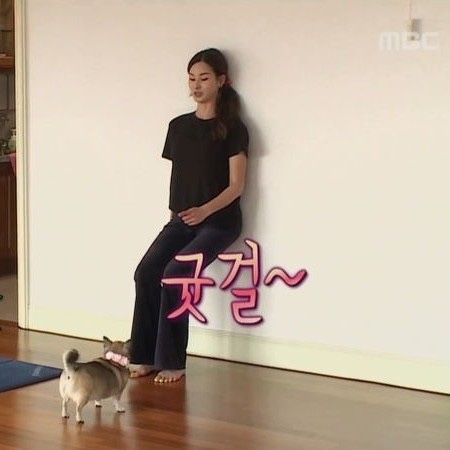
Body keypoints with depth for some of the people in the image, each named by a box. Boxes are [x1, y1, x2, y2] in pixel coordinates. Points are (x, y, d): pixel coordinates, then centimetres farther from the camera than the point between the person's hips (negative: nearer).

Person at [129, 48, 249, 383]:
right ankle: (145, 357, -9)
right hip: (181, 220, 6)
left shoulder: (232, 128, -6)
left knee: (175, 273, -25)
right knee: (146, 272, -17)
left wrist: (205, 210, -25)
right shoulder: (178, 126, 12)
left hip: (219, 222, -5)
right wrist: (177, 212, 5)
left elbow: (237, 185, -10)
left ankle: (172, 362, -16)